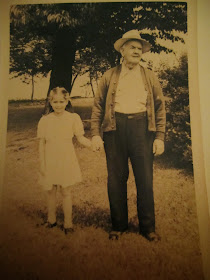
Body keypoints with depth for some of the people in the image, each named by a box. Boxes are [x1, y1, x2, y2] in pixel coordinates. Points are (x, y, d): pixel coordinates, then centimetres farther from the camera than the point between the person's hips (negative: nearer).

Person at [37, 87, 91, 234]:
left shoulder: (73, 118, -3)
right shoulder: (45, 120, 0)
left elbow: (81, 138, -4)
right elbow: (42, 144, 2)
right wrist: (42, 164, 0)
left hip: (66, 161, -2)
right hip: (50, 162, 2)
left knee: (66, 192, 6)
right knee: (51, 191, 14)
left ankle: (68, 223, 21)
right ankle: (51, 220, 35)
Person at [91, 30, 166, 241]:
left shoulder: (149, 76, 15)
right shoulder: (109, 76, 13)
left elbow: (160, 107, 10)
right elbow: (98, 106, 8)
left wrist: (159, 137, 0)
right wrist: (95, 134, -3)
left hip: (141, 127, 1)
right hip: (115, 128, 0)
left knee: (145, 179, 2)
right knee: (116, 179, 5)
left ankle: (147, 227, 19)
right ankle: (118, 225, 22)